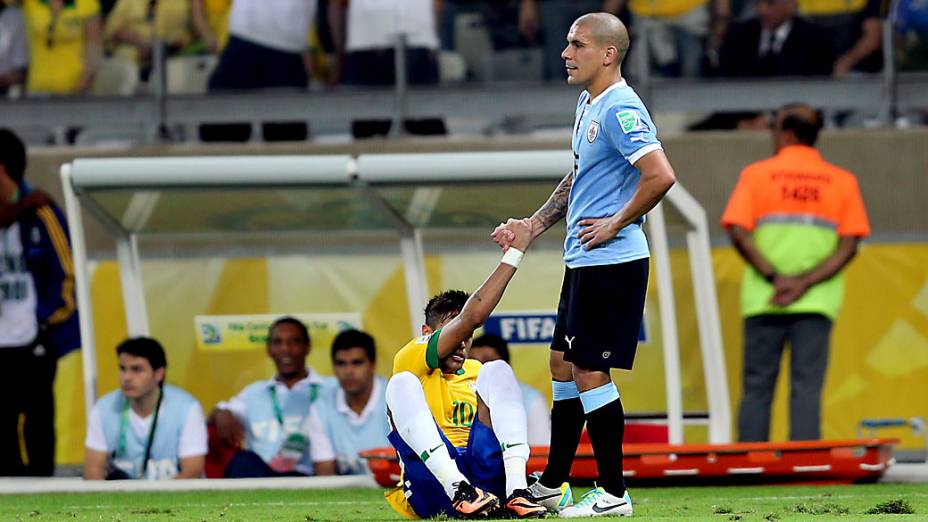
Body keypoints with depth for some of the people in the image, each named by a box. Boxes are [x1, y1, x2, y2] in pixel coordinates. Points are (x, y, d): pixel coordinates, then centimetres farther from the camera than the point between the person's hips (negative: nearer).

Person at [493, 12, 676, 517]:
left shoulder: (620, 110, -18)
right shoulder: (587, 104, 14)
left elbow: (661, 176, -28)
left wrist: (617, 224, -18)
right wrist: (532, 226, 22)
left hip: (611, 262, -10)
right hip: (582, 261, 10)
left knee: (589, 372, -7)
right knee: (564, 365, 16)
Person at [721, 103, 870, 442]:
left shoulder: (755, 175, 4)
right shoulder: (843, 182, 6)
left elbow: (739, 234, -8)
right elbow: (849, 246, -3)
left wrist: (775, 278, -9)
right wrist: (804, 283, -9)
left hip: (762, 300, 0)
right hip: (816, 303, 1)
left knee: (757, 389, 4)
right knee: (807, 389, -1)